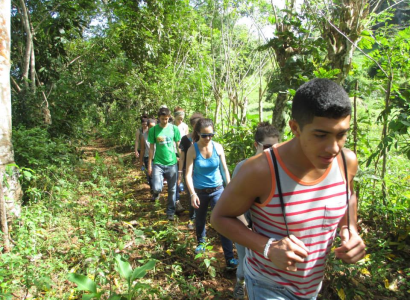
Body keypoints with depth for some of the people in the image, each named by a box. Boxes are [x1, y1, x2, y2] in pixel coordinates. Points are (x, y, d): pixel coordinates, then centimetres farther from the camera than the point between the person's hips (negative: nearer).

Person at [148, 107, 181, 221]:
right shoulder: (153, 130, -2)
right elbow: (151, 148, 3)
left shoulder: (174, 129, -1)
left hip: (172, 163, 1)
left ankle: (170, 212, 25)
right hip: (158, 163, -1)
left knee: (172, 190, 7)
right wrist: (149, 165, 2)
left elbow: (178, 145, 6)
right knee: (157, 188, -13)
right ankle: (156, 192, 24)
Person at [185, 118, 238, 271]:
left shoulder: (218, 147, -8)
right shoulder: (192, 150, -13)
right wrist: (192, 194, -27)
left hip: (217, 190, 0)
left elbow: (224, 168, 2)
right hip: (200, 192, 0)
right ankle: (201, 242, 50)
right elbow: (189, 174, -15)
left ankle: (230, 258, 1)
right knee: (200, 220, 19)